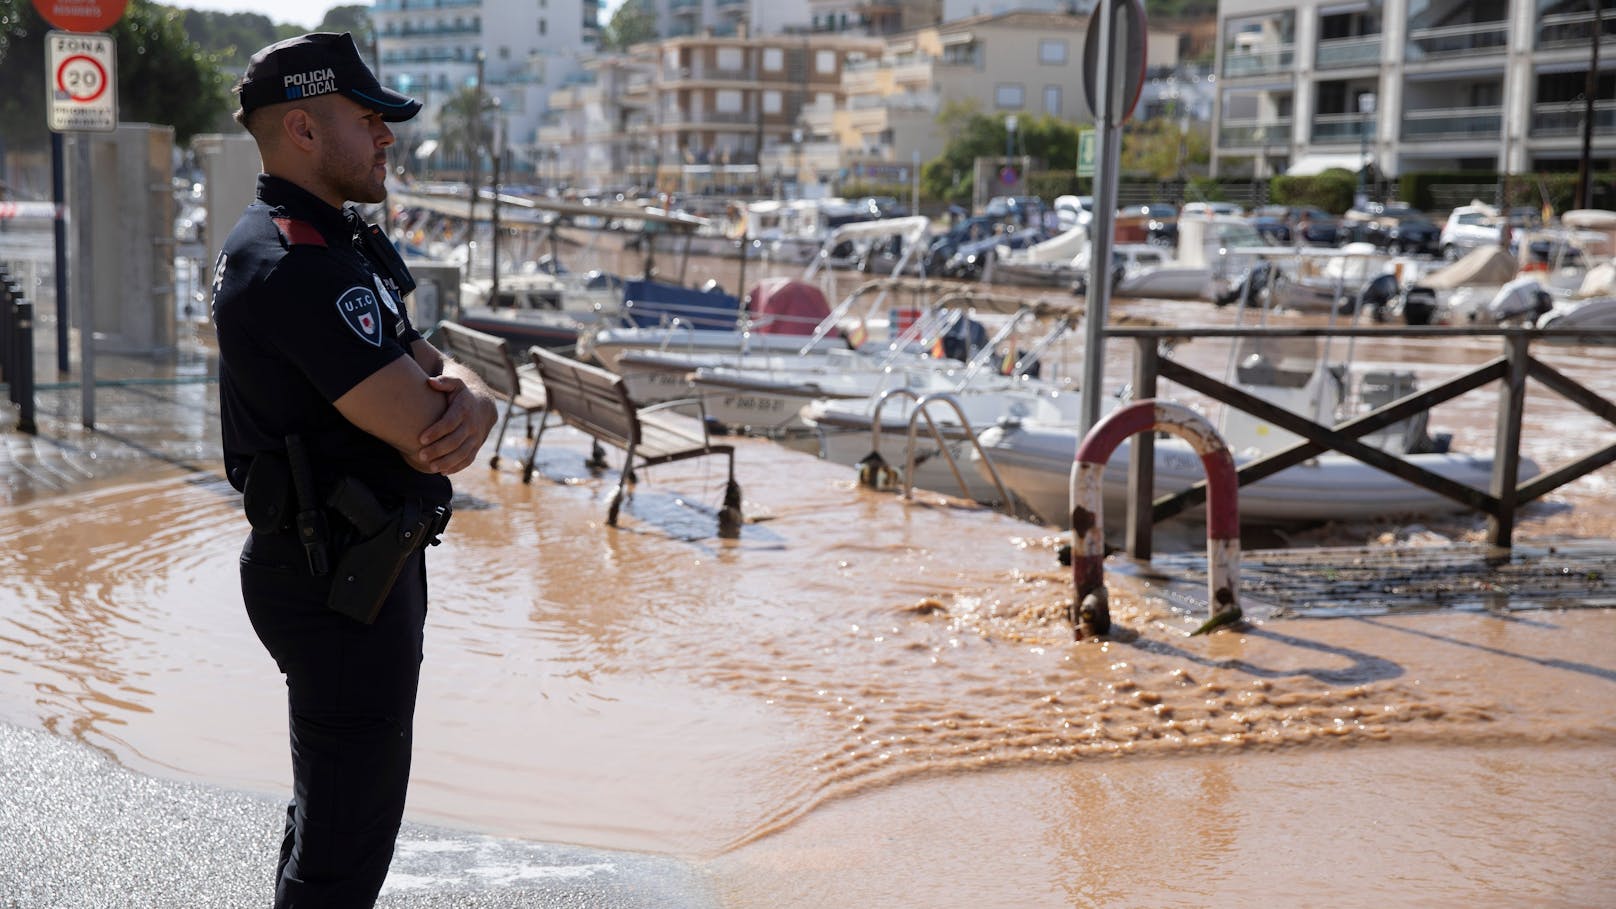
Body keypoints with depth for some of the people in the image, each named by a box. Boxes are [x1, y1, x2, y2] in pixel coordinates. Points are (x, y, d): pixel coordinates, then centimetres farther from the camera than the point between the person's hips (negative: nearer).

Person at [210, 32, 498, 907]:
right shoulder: (295, 264, -22)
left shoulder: (333, 245, 13)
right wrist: (451, 407, -3)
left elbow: (444, 375, 9)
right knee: (348, 838, -1)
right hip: (341, 582, -11)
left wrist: (466, 399, -16)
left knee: (331, 803, 25)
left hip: (356, 567, 11)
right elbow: (421, 431, -27)